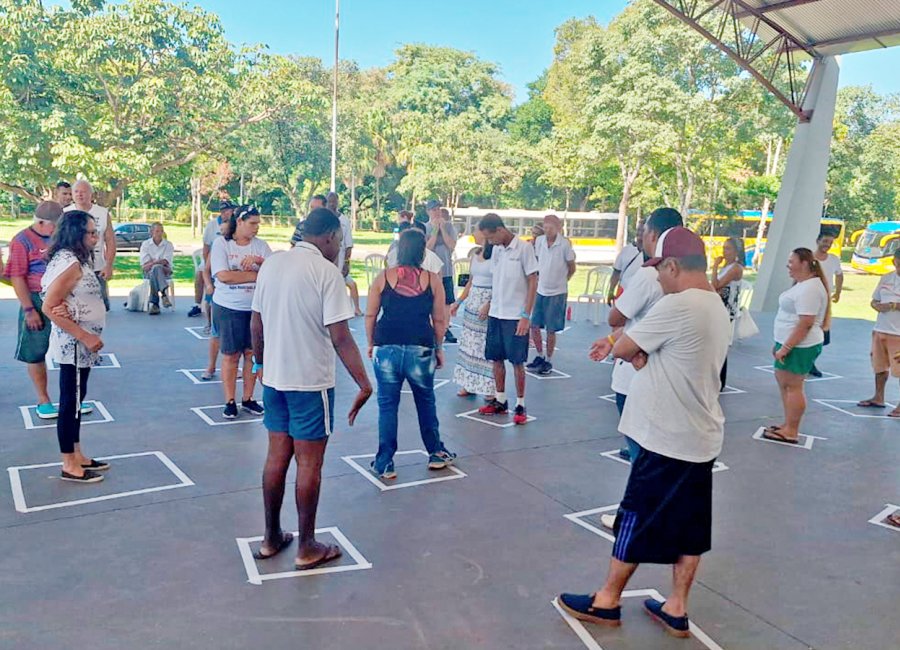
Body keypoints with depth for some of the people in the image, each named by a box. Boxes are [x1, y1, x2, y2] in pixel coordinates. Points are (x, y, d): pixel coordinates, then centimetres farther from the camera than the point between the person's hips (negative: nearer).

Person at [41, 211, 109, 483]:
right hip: (74, 344, -10)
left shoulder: (76, 260, 10)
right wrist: (84, 337, -21)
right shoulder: (69, 263, -20)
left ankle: (76, 456, 27)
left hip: (80, 343, 10)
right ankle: (69, 466, 10)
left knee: (76, 399, 16)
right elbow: (48, 307, -22)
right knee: (70, 401, 0)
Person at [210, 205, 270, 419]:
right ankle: (229, 401, 14)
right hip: (228, 308, -3)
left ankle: (248, 398, 20)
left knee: (253, 353, 8)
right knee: (231, 355, 5)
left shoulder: (260, 245, 4)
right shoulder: (221, 243, -6)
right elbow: (223, 275, -18)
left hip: (256, 308, 3)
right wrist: (257, 275, -13)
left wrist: (258, 260, -20)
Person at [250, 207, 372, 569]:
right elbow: (340, 337, -20)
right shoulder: (326, 271, -15)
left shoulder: (271, 264, 5)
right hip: (310, 382, -6)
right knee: (309, 464, 5)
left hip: (274, 378, 7)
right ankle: (307, 549, 16)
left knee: (277, 457, 16)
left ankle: (271, 538, 28)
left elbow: (256, 325, 10)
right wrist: (364, 383, -16)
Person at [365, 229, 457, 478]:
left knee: (387, 406, 9)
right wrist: (438, 348, 17)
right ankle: (436, 454, 32)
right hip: (421, 350, 0)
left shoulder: (383, 277, 1)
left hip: (387, 348, 0)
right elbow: (439, 320, 4)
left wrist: (371, 343, 16)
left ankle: (384, 464, 14)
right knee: (426, 403, 18)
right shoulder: (432, 280, 1)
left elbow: (370, 315, 3)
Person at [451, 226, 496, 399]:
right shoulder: (474, 254, 10)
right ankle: (470, 383, 21)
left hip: (490, 303, -7)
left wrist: (489, 305, -23)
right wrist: (458, 302, 15)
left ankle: (491, 387, 8)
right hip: (472, 301, 7)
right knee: (470, 343, 11)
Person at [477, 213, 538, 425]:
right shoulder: (496, 250, 7)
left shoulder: (524, 248, -10)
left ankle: (520, 405, 13)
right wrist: (490, 305, 7)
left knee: (517, 362, 1)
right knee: (496, 359, 11)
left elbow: (533, 282, -10)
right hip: (495, 314, 6)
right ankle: (500, 401, 24)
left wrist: (526, 315, -14)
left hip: (516, 316, -6)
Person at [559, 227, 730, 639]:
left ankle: (607, 601, 22)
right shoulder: (716, 307, 9)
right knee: (689, 527, 15)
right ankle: (676, 609, 26)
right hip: (701, 438, 9)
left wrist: (629, 347, 4)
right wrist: (642, 353, -5)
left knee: (636, 521, 6)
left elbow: (622, 349, -16)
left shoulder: (677, 305, -22)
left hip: (667, 439, -9)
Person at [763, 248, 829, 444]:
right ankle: (788, 424, 26)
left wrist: (785, 348, -24)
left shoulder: (809, 289, -20)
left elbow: (805, 324, -26)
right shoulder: (802, 284, 13)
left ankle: (791, 432, 4)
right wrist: (780, 344, 21)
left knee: (792, 386, -4)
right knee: (783, 381, 17)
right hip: (790, 342, 11)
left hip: (800, 345, -11)